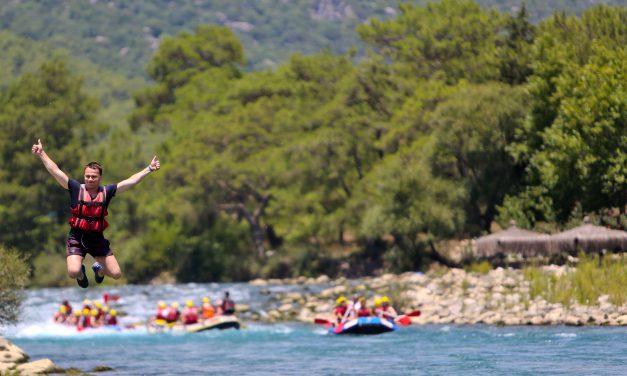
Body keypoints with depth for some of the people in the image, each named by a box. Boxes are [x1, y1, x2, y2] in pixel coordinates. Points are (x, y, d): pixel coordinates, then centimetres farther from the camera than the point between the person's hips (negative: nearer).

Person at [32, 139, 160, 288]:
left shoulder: (106, 191, -2)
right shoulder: (76, 189, -7)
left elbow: (131, 181, 1)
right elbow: (55, 171, -8)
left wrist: (149, 169, -1)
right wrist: (41, 153, -11)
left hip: (97, 239, 2)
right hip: (76, 238, -2)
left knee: (116, 274, -1)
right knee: (73, 272, -25)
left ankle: (99, 269, 37)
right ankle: (81, 274, 17)